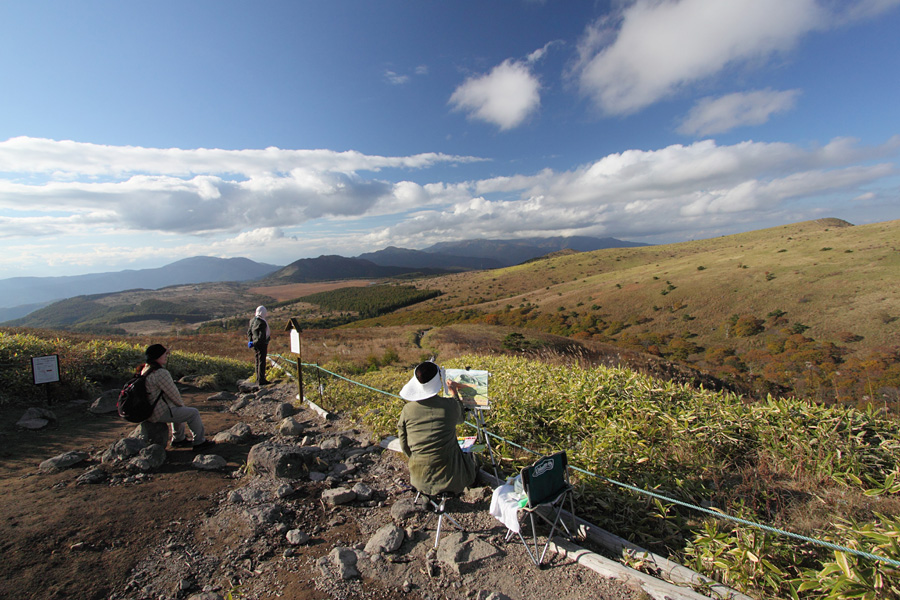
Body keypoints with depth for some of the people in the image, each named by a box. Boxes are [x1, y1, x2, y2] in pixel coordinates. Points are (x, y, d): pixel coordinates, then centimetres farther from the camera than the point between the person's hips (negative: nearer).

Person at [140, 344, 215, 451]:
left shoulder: (145, 369, 7)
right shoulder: (161, 373, -26)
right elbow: (173, 393, -19)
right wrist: (181, 404, 1)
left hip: (149, 409, 10)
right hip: (160, 413, -10)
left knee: (178, 410, 32)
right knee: (193, 413, -1)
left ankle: (178, 439, 38)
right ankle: (199, 442, 12)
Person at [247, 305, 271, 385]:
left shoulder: (253, 320, 7)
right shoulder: (262, 323, -21)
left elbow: (249, 332, 14)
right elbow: (261, 336, -24)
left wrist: (251, 341, 15)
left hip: (255, 343, 9)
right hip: (261, 344, -9)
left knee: (258, 361, 16)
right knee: (262, 361, -3)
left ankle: (258, 379, 24)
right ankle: (261, 380, 1)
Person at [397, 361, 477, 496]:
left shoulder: (407, 410, -13)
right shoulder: (450, 405, -18)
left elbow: (405, 446, -2)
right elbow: (461, 418, 8)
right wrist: (455, 392, 20)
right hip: (449, 477, -2)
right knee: (468, 456, 29)